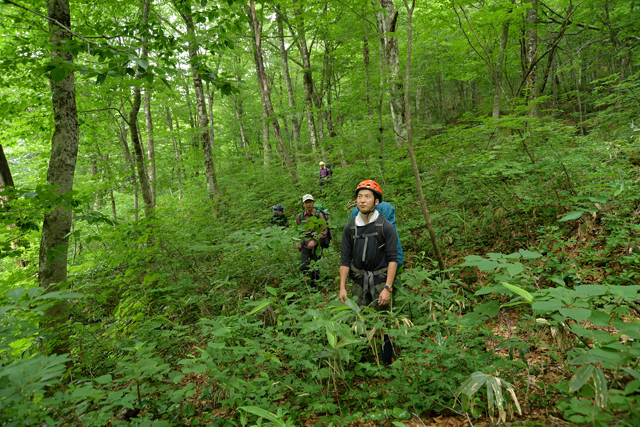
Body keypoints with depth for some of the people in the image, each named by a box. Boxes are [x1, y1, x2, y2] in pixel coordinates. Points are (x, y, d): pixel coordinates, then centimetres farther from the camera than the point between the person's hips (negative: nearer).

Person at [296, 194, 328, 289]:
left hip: (316, 245, -2)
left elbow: (324, 231, -7)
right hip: (305, 245, 2)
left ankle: (314, 286, 21)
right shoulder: (300, 216, 5)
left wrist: (315, 241, -18)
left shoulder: (319, 215, -6)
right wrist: (298, 242, 6)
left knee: (314, 268, 2)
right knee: (303, 267, -9)